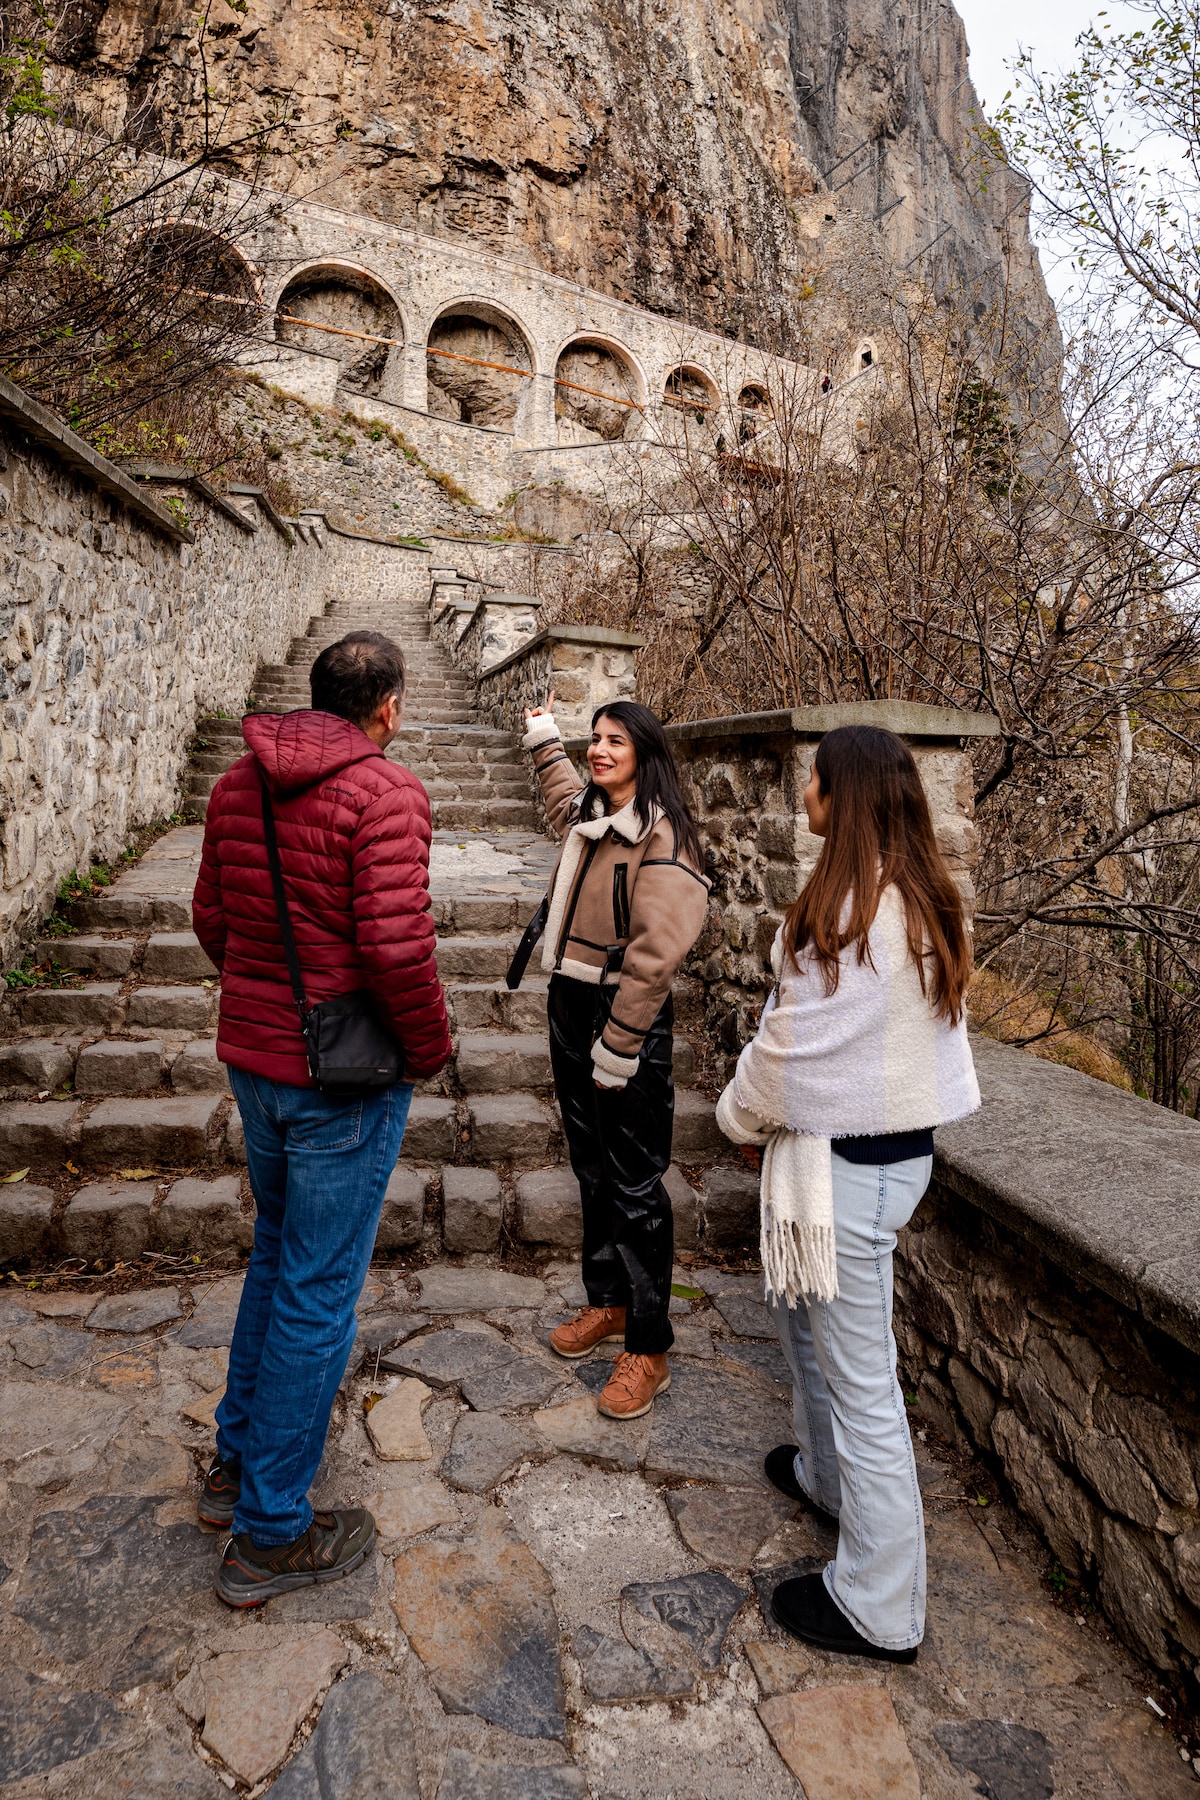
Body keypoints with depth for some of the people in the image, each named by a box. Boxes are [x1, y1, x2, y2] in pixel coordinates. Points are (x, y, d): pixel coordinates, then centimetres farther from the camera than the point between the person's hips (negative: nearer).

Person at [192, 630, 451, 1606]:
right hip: (345, 1079, -8)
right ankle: (270, 1533, 23)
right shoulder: (386, 791, -18)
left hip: (254, 1054, 8)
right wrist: (431, 1046, -9)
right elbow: (397, 947, -25)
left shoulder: (238, 783, 5)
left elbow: (211, 917, 12)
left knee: (278, 1250, 26)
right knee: (318, 1289, 6)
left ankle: (239, 1454, 42)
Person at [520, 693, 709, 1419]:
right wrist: (545, 735, 47)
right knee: (593, 1171, 19)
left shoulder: (661, 836, -16)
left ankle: (649, 1349, 15)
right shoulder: (586, 814, 9)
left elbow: (654, 956, -21)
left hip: (629, 1018, -8)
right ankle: (608, 1303, 36)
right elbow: (563, 786, 38)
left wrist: (617, 1049, -20)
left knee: (635, 1186, 1)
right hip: (570, 1005, 8)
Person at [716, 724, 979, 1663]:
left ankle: (878, 1609, 23)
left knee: (860, 1374, 5)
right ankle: (829, 1473, 49)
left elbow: (791, 1051, -19)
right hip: (904, 1139, 9)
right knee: (802, 1309, 28)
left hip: (845, 1161, -9)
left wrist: (742, 1116, 2)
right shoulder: (930, 904, 4)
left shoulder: (846, 911, -24)